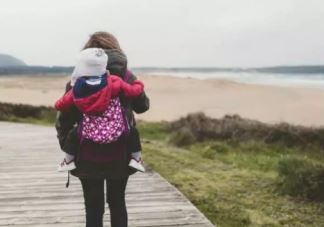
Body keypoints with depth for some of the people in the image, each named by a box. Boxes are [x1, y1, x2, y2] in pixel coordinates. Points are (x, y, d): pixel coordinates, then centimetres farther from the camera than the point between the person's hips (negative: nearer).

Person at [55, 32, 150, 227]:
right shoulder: (127, 77, -3)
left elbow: (65, 118, -7)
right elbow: (143, 106, 12)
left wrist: (66, 145, 7)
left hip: (89, 157, -1)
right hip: (120, 155, 2)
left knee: (94, 208, 10)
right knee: (117, 203, 19)